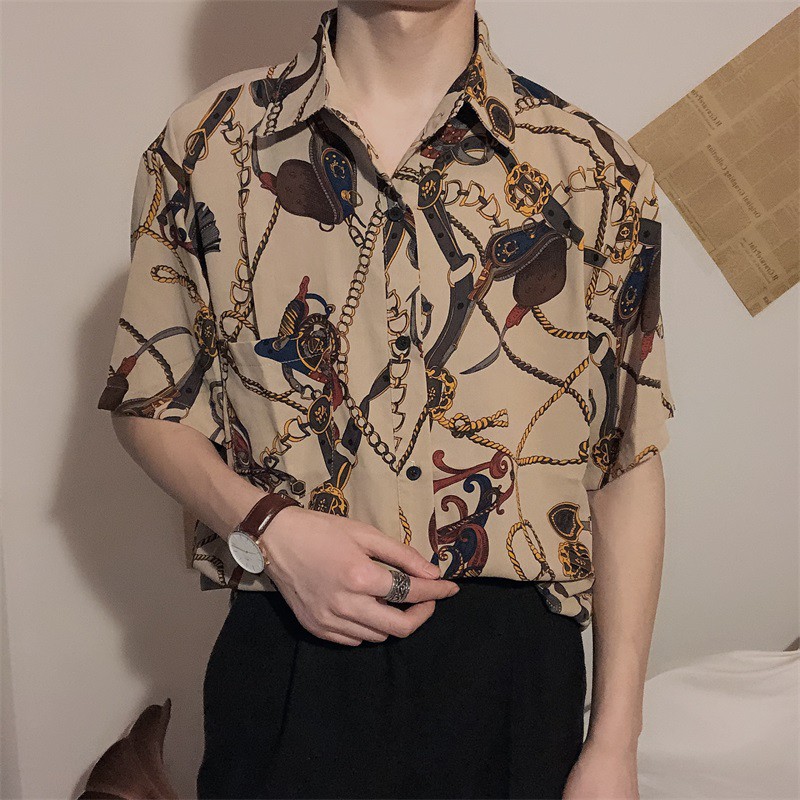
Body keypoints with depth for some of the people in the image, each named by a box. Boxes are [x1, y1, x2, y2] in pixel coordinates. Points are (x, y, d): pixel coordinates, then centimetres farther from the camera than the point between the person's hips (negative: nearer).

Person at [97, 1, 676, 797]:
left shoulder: (593, 170, -2)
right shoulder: (206, 141, 0)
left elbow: (629, 461, 0)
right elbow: (146, 402, 7)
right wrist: (269, 528, -13)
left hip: (513, 664, 0)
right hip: (283, 660, 0)